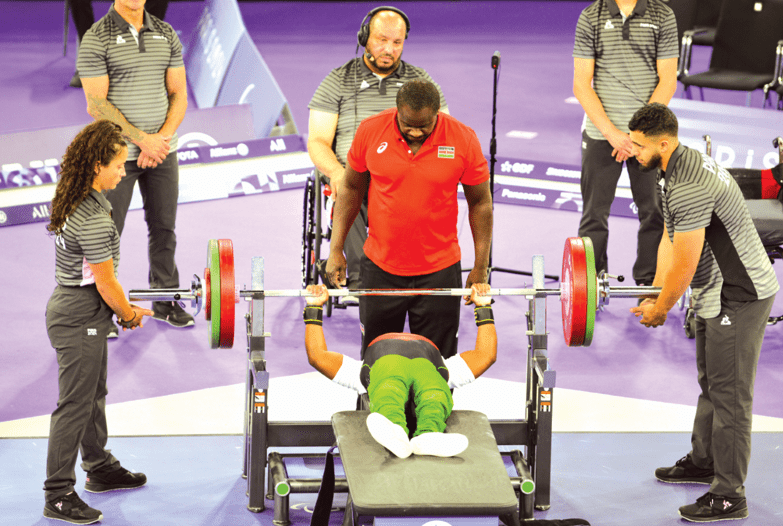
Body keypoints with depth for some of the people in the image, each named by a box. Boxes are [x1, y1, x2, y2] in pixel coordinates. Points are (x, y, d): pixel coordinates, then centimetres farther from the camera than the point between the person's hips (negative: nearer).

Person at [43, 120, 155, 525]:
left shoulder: (73, 200, 4)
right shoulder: (94, 219, -26)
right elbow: (105, 282, -19)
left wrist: (120, 307, 16)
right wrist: (130, 315, -2)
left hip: (71, 305, 10)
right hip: (80, 318, -10)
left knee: (94, 393, 23)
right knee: (75, 405, -3)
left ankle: (99, 468, 39)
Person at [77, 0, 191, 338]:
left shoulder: (166, 34, 7)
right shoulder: (97, 38, -8)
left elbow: (179, 94, 6)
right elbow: (96, 104, -12)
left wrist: (161, 138, -9)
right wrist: (142, 139, -16)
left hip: (162, 150, 4)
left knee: (164, 227, 10)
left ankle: (165, 301, 22)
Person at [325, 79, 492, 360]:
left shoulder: (463, 139, -10)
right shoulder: (370, 131, -8)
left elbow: (480, 202, 0)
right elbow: (351, 189, 5)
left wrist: (481, 268, 0)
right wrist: (336, 249, 2)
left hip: (439, 271, -1)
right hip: (380, 266, 1)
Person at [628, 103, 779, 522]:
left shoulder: (689, 187, -27)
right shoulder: (683, 165, 7)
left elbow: (685, 264, -21)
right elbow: (670, 238, 14)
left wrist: (660, 310, -6)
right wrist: (656, 294, 9)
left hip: (739, 297, -11)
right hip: (720, 293, 11)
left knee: (729, 394, -8)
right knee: (710, 382, 23)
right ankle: (704, 461, 39)